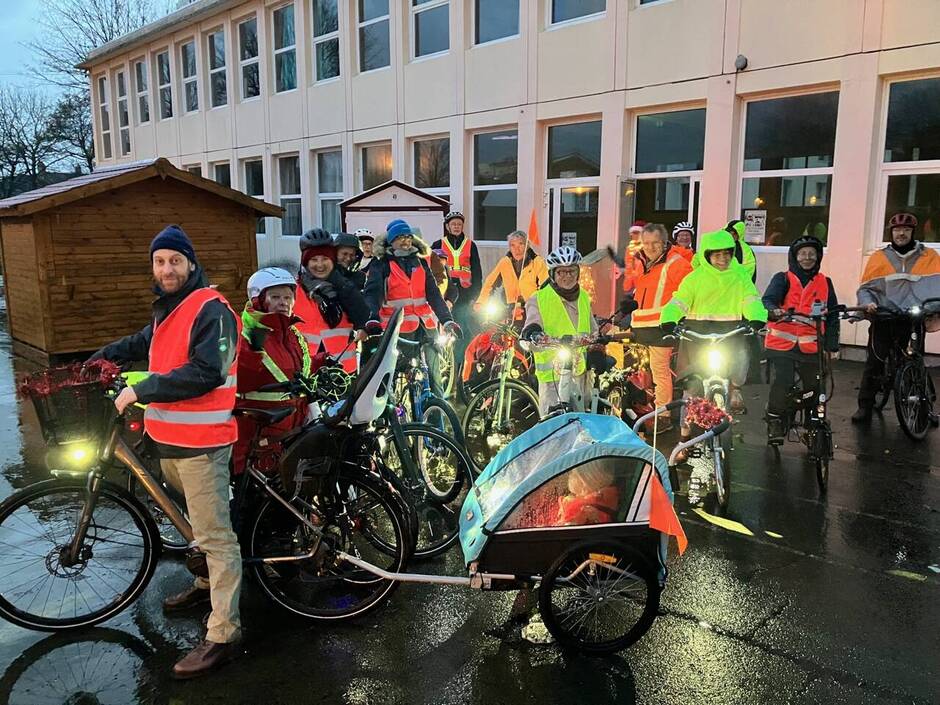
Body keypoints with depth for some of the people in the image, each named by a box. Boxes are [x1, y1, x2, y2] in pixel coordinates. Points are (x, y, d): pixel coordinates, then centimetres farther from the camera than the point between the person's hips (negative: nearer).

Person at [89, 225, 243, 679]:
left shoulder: (211, 309, -14)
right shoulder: (167, 308, 16)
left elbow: (205, 374, -24)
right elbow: (145, 343, 37)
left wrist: (139, 391, -20)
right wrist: (100, 358, 32)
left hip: (201, 442, -9)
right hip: (168, 437, 9)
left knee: (214, 535, -6)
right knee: (198, 523, 24)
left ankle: (223, 635, -1)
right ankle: (208, 584, 43)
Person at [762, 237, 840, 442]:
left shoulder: (825, 283, 12)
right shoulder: (782, 279, 3)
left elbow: (832, 315, 14)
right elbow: (768, 300, -13)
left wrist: (832, 344, 5)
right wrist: (774, 311, -37)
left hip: (810, 347, 3)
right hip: (782, 345, -3)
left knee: (815, 387, 7)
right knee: (781, 383, -15)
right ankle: (775, 422, 5)